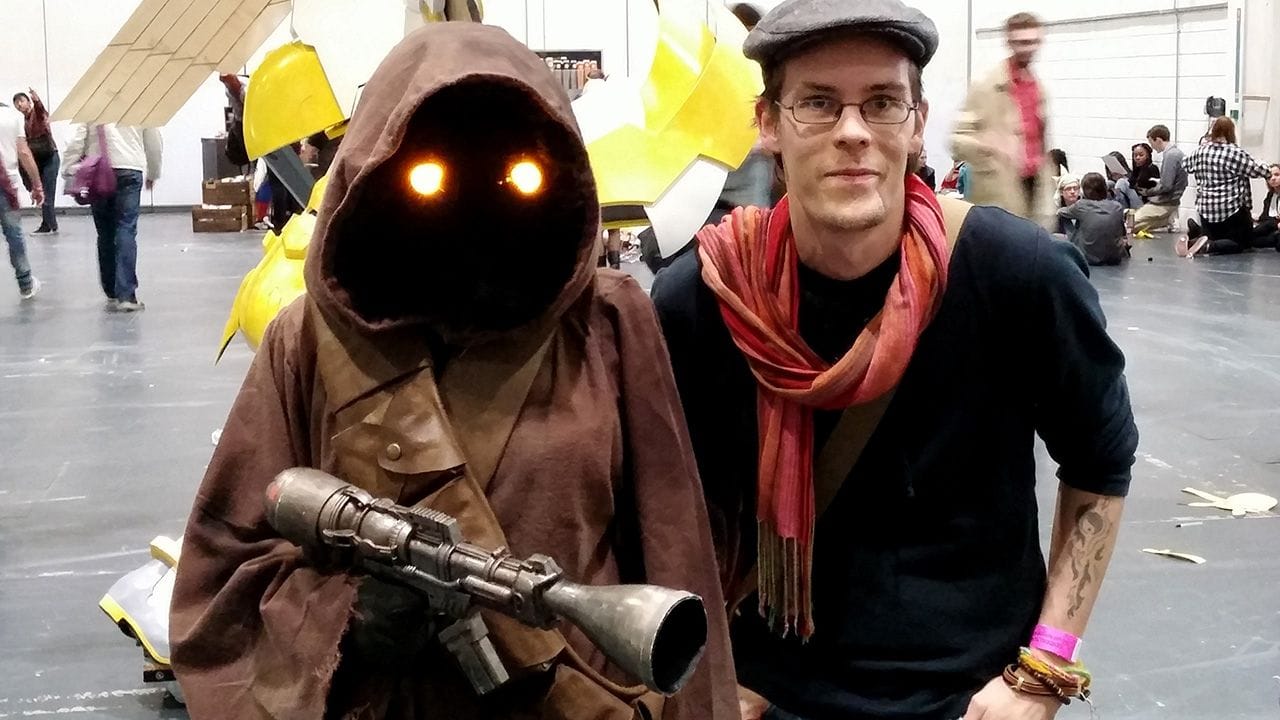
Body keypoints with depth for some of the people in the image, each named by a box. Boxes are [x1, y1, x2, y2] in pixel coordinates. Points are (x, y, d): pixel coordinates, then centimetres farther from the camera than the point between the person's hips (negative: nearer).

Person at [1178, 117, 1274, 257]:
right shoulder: (1236, 153, -14)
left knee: (1215, 237, 25)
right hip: (1231, 209, -5)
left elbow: (1185, 164, 19)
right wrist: (1268, 170, 14)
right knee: (1241, 243, 9)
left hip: (1206, 209, 6)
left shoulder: (1201, 151, 0)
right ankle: (1208, 246, -20)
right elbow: (1261, 171, -8)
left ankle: (1192, 239, -8)